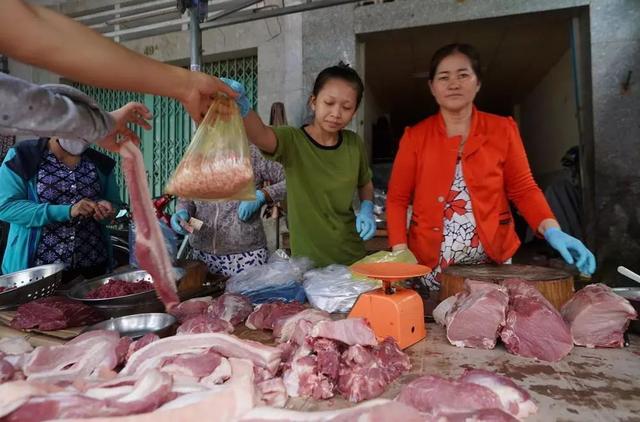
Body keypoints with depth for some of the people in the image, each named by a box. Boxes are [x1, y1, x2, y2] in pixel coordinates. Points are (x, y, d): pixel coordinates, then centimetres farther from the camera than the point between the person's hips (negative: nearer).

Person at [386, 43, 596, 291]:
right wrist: (400, 252, -12)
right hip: (430, 264, 0)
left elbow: (523, 189, 3)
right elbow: (397, 198, -1)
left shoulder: (503, 130, 2)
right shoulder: (415, 136, 0)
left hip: (492, 261, 1)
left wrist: (552, 231, -13)